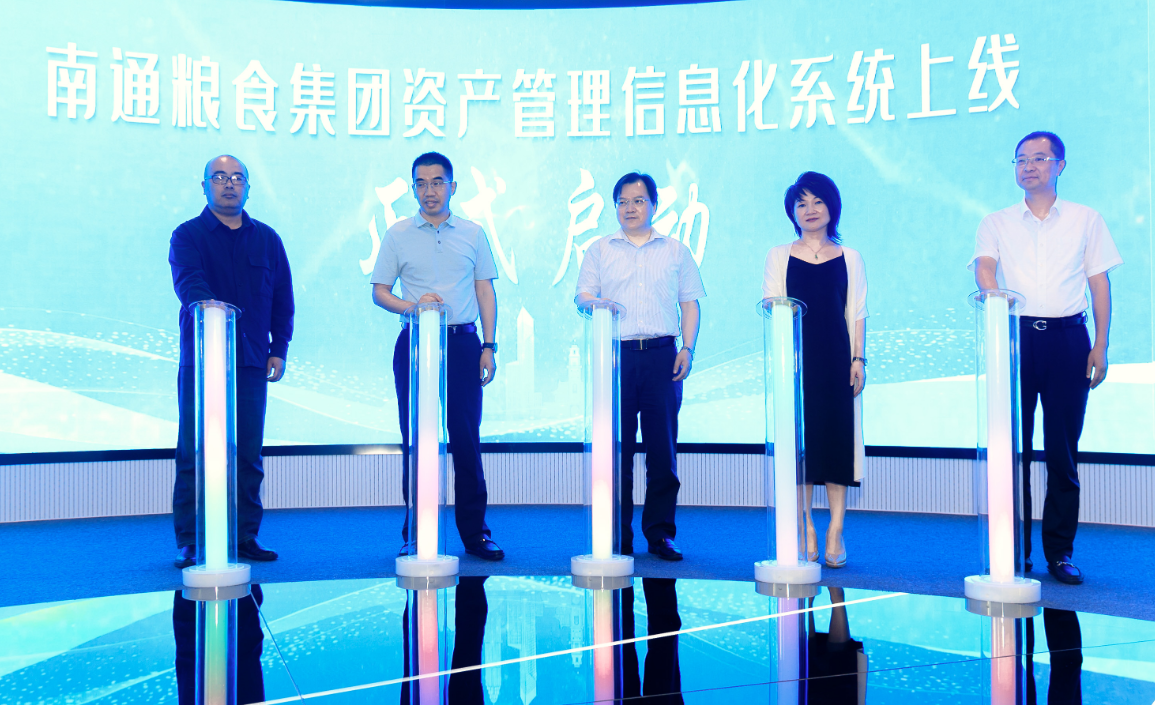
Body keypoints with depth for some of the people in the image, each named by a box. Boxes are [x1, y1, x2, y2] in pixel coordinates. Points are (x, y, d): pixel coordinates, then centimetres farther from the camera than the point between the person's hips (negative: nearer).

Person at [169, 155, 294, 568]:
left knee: (248, 454, 5)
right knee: (194, 453, -1)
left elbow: (283, 298, 14)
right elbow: (189, 281, -17)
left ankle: (245, 537, 13)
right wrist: (207, 304, -38)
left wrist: (279, 349, 6)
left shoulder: (267, 239, 14)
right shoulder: (188, 235, 3)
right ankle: (189, 542, 5)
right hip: (201, 360, -3)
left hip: (251, 363, 3)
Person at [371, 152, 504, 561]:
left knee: (467, 438, 0)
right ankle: (415, 535, 11)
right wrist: (412, 307, -14)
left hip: (462, 343, 1)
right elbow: (379, 292, 6)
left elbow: (485, 292, 10)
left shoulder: (472, 234, 10)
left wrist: (488, 347, 2)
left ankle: (475, 533, 9)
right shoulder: (398, 235, 7)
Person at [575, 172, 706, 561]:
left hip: (662, 354, 1)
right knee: (616, 447, -1)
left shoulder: (676, 251, 15)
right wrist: (593, 305, -17)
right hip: (615, 355, 0)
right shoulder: (600, 250, 14)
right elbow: (583, 295, 7)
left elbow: (690, 304, 13)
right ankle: (618, 536, 7)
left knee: (663, 446, -1)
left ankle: (660, 533, 9)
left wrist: (687, 348, 0)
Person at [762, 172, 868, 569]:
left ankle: (835, 531, 4)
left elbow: (857, 314, 9)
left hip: (837, 359, 1)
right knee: (800, 437, -2)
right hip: (797, 358, 0)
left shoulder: (849, 259, 11)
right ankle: (806, 530, 5)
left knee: (838, 434, -2)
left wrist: (858, 359, 0)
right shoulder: (779, 257, 9)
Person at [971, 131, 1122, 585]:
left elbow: (1100, 284, 9)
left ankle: (1060, 552, 9)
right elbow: (983, 267, -6)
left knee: (1063, 450, 0)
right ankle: (1015, 551, 8)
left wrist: (1100, 347, 0)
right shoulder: (996, 224, 12)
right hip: (1016, 336, 0)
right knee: (1013, 448, 0)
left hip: (1068, 338, 0)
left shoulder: (1086, 221, 13)